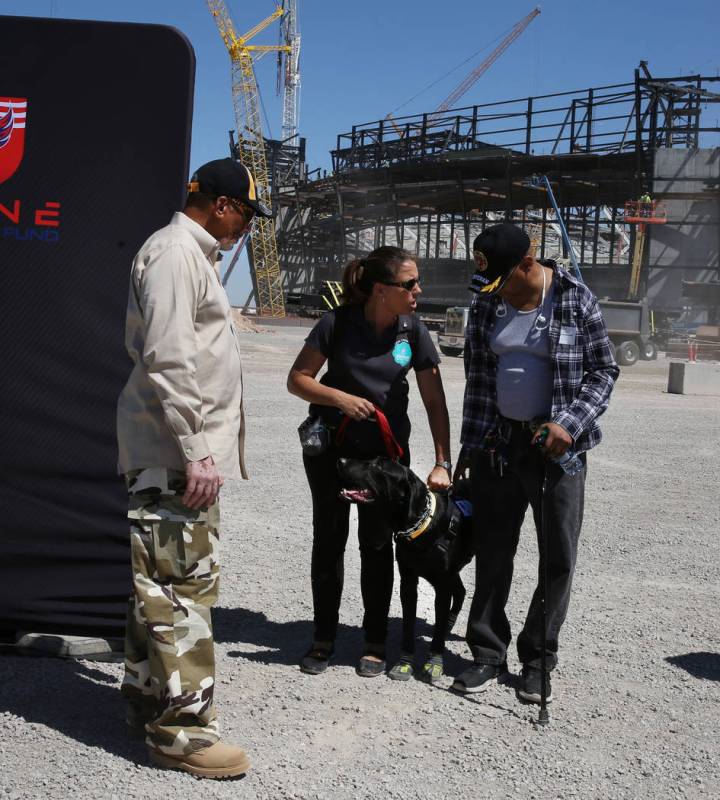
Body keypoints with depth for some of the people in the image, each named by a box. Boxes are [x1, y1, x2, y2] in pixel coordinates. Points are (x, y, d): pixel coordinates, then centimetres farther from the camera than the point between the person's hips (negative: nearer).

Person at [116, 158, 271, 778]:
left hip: (186, 449, 11)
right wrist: (194, 453, -23)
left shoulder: (195, 255, 20)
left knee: (161, 580, 17)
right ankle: (180, 730, 2)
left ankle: (148, 700, 29)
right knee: (184, 584, -6)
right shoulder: (174, 252, -12)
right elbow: (167, 361, -22)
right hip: (177, 454, -11)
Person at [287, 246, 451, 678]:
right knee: (329, 539, 7)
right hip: (330, 447, -1)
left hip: (386, 450, 1)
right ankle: (324, 638, 22)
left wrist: (443, 463, -11)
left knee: (377, 544, 5)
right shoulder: (338, 323, -16)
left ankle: (375, 641, 20)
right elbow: (298, 379, -9)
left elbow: (435, 402, -6)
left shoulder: (414, 331, -10)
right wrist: (340, 398, -25)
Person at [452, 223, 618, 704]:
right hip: (498, 443, 3)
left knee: (559, 556, 4)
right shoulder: (487, 303, 4)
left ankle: (538, 658, 20)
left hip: (556, 445, -3)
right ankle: (489, 655, 21)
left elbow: (604, 370, -3)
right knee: (492, 552, 8)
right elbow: (477, 376, 10)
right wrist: (470, 444, 9)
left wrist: (571, 423, -16)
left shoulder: (575, 300, -7)